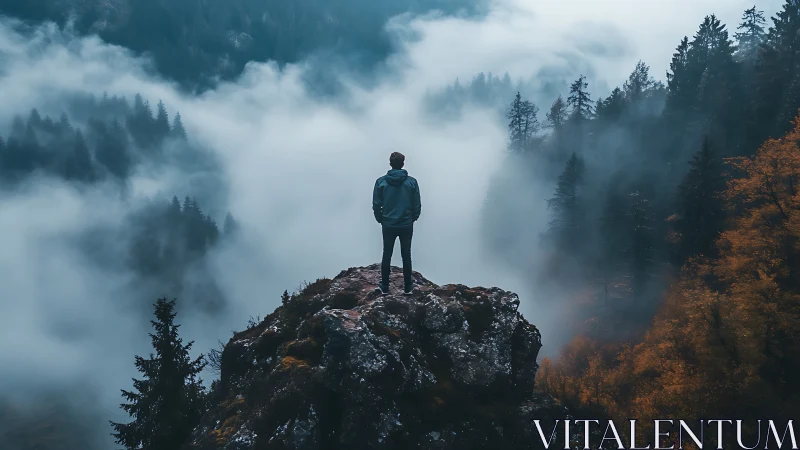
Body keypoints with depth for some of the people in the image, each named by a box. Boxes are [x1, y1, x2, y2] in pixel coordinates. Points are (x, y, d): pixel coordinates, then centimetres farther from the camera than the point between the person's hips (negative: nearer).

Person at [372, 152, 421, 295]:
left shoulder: (381, 182, -8)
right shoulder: (412, 182, -8)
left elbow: (376, 205, -5)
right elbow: (417, 205, -4)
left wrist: (381, 220, 13)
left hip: (388, 225, 0)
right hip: (407, 225, 0)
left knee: (387, 255, 12)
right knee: (406, 256, 10)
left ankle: (385, 287, 18)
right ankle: (408, 287, 17)